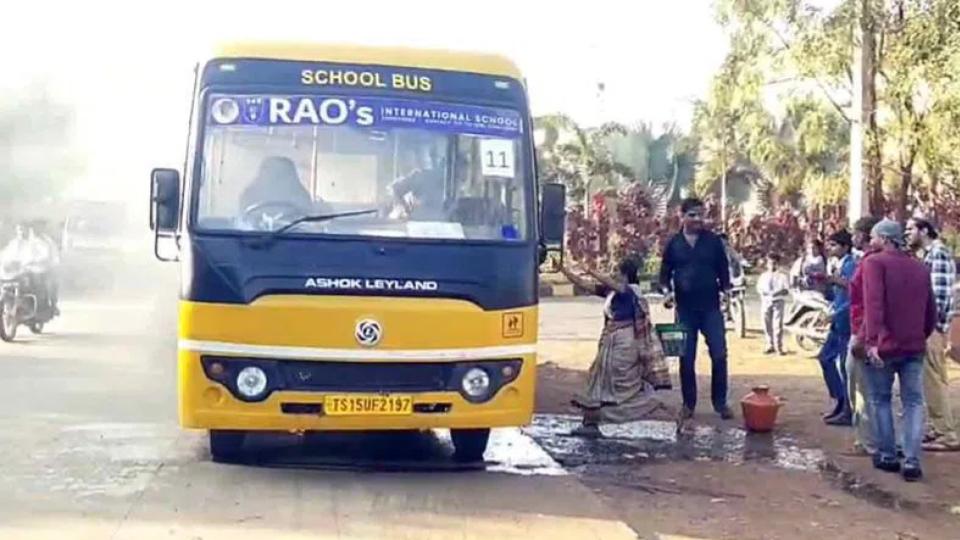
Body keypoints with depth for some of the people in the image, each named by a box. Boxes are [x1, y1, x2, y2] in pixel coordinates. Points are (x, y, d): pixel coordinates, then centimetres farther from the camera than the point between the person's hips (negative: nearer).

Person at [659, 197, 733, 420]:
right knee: (686, 358, 5)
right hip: (685, 308, 0)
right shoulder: (673, 244, 3)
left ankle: (720, 402, 8)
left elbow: (723, 269, 8)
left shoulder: (713, 241, 3)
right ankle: (688, 404, 15)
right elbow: (665, 273, 8)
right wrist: (667, 291, -9)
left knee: (719, 355, -4)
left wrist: (726, 289, -8)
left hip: (711, 307, 0)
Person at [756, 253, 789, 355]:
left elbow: (787, 289, -2)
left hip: (778, 301, -4)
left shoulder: (782, 276, 3)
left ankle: (779, 347, -5)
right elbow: (759, 288, 14)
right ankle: (770, 345, 15)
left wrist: (778, 292, -20)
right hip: (766, 302, 4)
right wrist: (762, 292, -9)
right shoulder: (763, 276, 15)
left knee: (778, 325, -8)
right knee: (767, 325, 5)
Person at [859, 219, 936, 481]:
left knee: (881, 400, 11)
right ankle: (912, 461, -1)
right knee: (914, 403, 6)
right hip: (914, 347, 4)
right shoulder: (920, 268, 10)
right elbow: (931, 310, 14)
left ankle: (887, 456, 15)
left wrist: (872, 340, -24)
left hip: (884, 346, -4)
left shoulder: (874, 263, -7)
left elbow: (873, 303, -19)